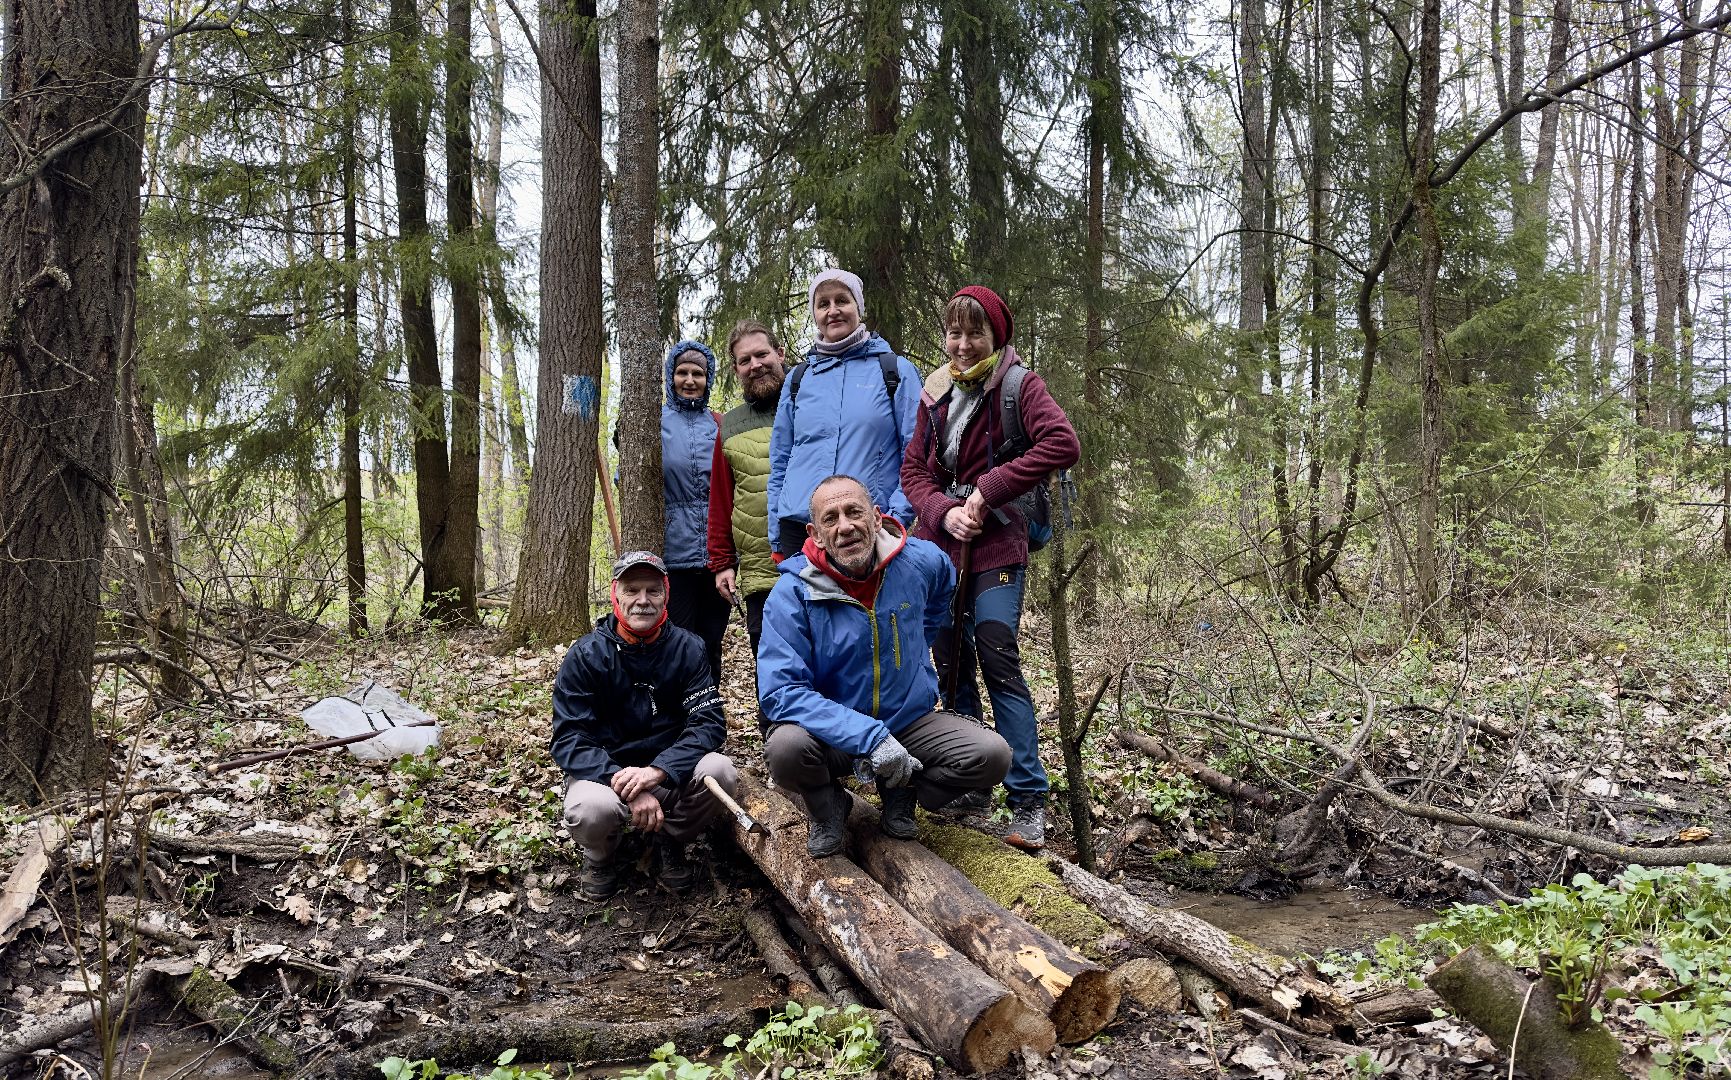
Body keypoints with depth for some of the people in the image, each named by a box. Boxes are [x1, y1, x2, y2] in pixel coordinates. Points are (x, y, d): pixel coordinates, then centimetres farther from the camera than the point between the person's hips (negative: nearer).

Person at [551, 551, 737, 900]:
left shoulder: (687, 649, -4)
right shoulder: (586, 655, -10)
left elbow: (708, 722, -13)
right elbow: (569, 739, -15)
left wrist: (658, 770, -31)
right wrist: (626, 786, -31)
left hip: (668, 773, 2)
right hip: (604, 772, -2)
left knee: (720, 771, -28)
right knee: (591, 808, -36)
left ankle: (670, 841, 3)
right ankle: (599, 855, 3)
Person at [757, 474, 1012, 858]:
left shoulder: (921, 562, -7)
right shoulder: (792, 593, -18)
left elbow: (943, 585, 20)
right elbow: (780, 691, -25)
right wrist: (870, 737, -32)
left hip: (911, 722, 3)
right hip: (833, 735, -3)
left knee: (992, 756, -21)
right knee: (785, 748, -35)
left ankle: (901, 792, 10)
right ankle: (828, 808, 3)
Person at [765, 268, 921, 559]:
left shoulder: (897, 371, 5)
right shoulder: (798, 379, 14)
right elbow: (780, 461, 17)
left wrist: (897, 519, -10)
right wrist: (777, 538, 11)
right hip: (798, 529, 3)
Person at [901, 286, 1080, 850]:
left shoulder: (1017, 383, -2)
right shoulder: (935, 393, 13)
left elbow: (1062, 444, -18)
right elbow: (913, 469, 11)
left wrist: (988, 490, -17)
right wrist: (944, 511, -10)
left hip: (996, 545, -5)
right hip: (940, 545, 5)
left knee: (998, 658, -14)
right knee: (951, 665, 7)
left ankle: (1028, 799, -9)